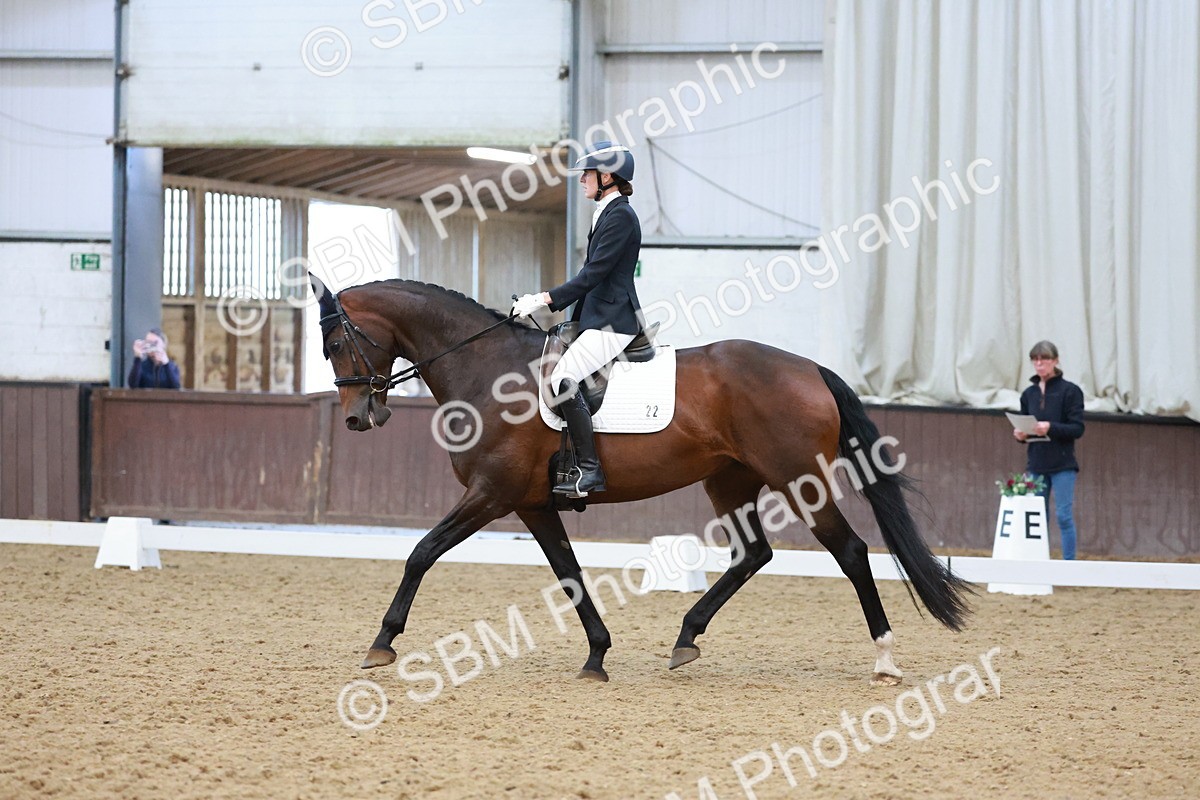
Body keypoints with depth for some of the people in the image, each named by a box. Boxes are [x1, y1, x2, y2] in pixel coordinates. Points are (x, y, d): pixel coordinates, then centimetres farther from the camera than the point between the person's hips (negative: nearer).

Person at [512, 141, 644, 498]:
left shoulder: (620, 216, -13)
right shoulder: (607, 213, 18)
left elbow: (594, 273, -20)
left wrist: (546, 299, -20)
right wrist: (546, 300, 14)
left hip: (613, 322, -11)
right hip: (598, 318, 11)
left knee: (563, 378, -24)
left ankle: (590, 470, -23)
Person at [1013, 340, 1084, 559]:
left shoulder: (1070, 391, -3)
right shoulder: (1029, 394, 13)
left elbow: (1077, 428, -9)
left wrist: (1051, 428, -23)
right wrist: (1020, 434, -5)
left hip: (1062, 465, -5)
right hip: (1036, 465, 5)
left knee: (1064, 516, -7)